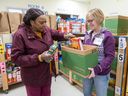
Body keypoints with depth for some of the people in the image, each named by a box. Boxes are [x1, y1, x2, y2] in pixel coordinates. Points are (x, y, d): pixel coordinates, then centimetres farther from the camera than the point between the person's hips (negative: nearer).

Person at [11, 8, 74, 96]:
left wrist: (65, 36, -7)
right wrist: (39, 58, -30)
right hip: (33, 77, -5)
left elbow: (56, 34, 15)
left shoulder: (46, 29, -5)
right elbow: (16, 58, -23)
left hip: (47, 72, 6)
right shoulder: (20, 35, -23)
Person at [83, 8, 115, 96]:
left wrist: (97, 69, -28)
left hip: (101, 73, -5)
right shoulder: (87, 34, 4)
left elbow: (110, 56, -18)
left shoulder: (107, 36, -15)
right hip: (87, 70, 6)